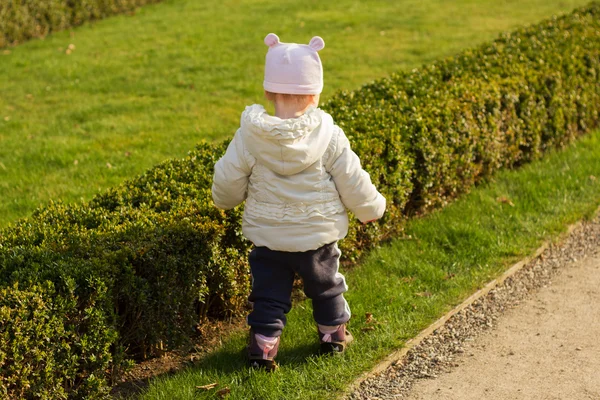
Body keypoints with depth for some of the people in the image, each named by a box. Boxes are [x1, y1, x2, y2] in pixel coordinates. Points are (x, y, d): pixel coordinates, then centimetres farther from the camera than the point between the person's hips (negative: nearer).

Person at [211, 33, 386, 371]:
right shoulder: (329, 136, -14)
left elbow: (228, 179, -4)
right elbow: (352, 182, -7)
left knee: (269, 294, 13)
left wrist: (225, 200, 20)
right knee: (326, 286, 23)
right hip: (318, 236, 0)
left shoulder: (251, 135, -13)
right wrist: (371, 207, 13)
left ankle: (263, 346, 9)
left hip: (268, 238, 0)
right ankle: (334, 335, 37)